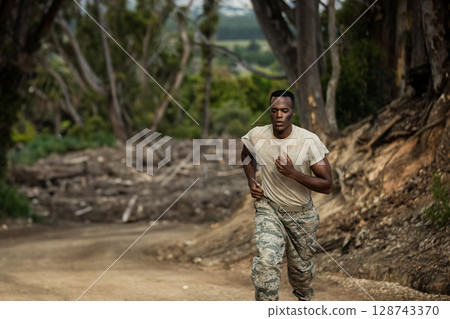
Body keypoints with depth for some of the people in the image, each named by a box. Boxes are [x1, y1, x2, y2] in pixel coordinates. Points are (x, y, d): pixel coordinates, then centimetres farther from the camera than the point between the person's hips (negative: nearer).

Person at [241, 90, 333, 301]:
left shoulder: (309, 141, -20)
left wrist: (293, 173, -31)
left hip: (302, 213, 0)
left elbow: (327, 186, -19)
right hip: (268, 209, 0)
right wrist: (251, 181, -1)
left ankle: (305, 298, 50)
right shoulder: (256, 136, -12)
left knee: (301, 266, 16)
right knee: (267, 259, -25)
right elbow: (246, 156, 16)